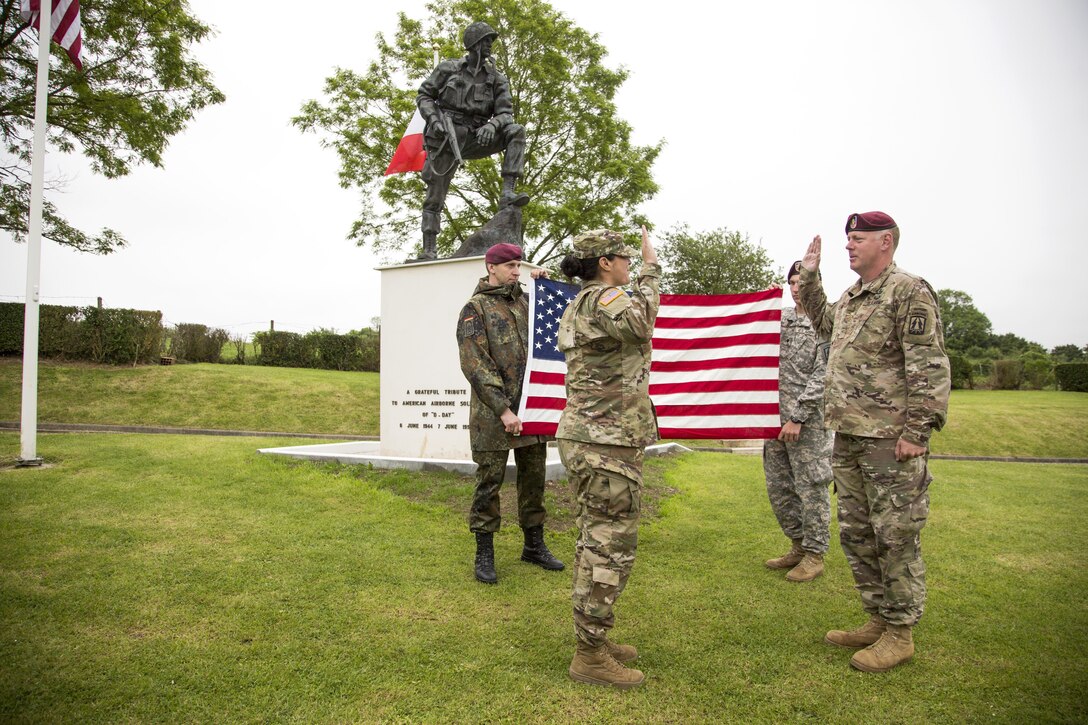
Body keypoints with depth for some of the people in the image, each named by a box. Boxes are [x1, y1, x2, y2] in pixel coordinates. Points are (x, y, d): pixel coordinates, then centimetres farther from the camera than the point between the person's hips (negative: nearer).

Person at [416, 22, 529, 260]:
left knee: (516, 131, -18)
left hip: (474, 139, 2)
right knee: (435, 197, -4)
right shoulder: (448, 69, 4)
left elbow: (505, 113, 0)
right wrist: (434, 120, -13)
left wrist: (492, 125, -23)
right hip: (446, 139, -2)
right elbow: (424, 96, 6)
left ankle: (507, 194, -29)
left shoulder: (497, 79, 8)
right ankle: (428, 251, 4)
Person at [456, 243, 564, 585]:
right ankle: (484, 555, 16)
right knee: (489, 482, 3)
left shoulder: (526, 302, 13)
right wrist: (503, 411, -18)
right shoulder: (475, 309, -4)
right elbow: (475, 366, -13)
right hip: (494, 414, -6)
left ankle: (534, 545, 28)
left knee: (534, 479, 13)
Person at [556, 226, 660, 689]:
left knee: (596, 542, 17)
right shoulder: (602, 298, -13)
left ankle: (592, 639, 28)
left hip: (586, 438, 11)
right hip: (607, 444, -11)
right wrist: (650, 269, -10)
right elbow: (643, 322, -23)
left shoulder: (578, 307, 17)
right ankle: (590, 657, 8)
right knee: (612, 548, -3)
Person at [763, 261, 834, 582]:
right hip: (776, 416, 7)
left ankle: (814, 554, 16)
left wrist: (797, 416, -18)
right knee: (778, 487, 12)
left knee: (811, 487, 2)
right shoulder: (780, 318, 12)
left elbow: (823, 377, -14)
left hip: (809, 419, -7)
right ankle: (799, 546, 28)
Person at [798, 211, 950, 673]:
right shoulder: (850, 298, 16)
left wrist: (917, 431, -20)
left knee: (896, 538, 2)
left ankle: (900, 634, 16)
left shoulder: (910, 292, -10)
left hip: (891, 441, -9)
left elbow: (930, 367, -16)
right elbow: (822, 321, 39)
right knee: (856, 535, 15)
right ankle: (878, 620, 30)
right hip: (848, 438, 9)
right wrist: (809, 276, 29)